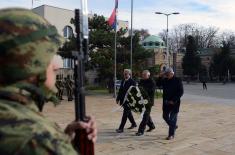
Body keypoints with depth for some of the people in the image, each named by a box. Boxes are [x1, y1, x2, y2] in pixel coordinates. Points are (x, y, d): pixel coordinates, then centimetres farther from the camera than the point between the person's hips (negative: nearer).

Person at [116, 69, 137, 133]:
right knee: (128, 113, 19)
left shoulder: (132, 82, -12)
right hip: (123, 100, 8)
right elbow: (120, 90, 16)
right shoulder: (123, 81, 11)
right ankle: (133, 124, 37)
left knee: (125, 114, -7)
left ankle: (121, 128, -6)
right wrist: (118, 98, 13)